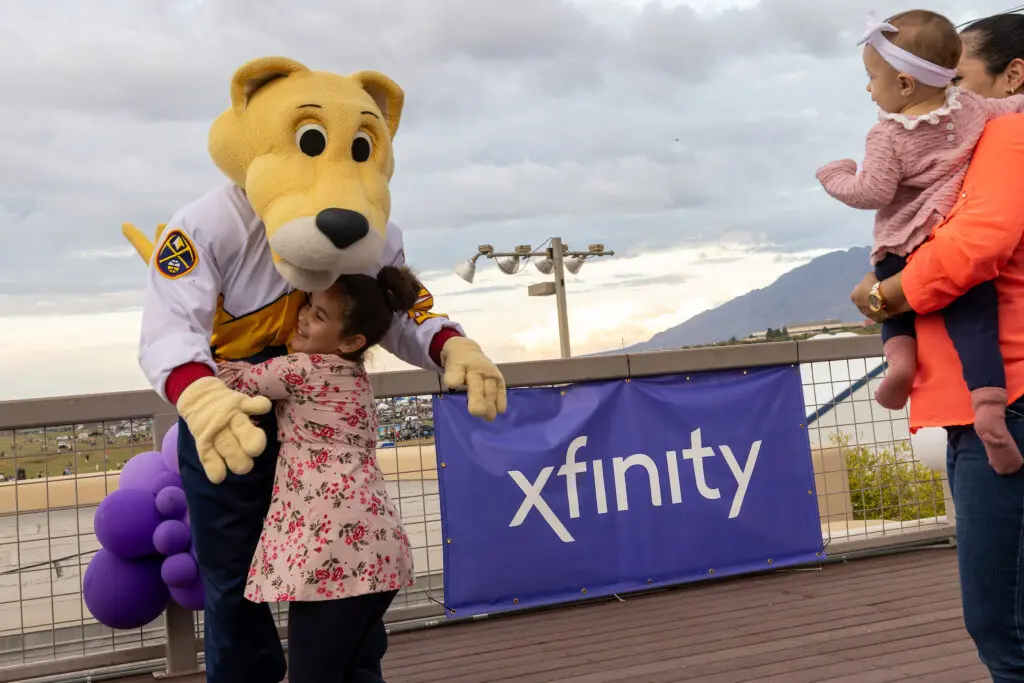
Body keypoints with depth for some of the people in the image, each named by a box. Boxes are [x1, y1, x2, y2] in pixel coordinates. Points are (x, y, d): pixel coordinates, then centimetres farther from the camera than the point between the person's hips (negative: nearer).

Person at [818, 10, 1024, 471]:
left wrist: (836, 176, 4)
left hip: (901, 249, -2)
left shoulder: (888, 135, -9)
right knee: (972, 320, -5)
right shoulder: (973, 109, 5)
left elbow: (873, 193, -13)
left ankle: (900, 354, -3)